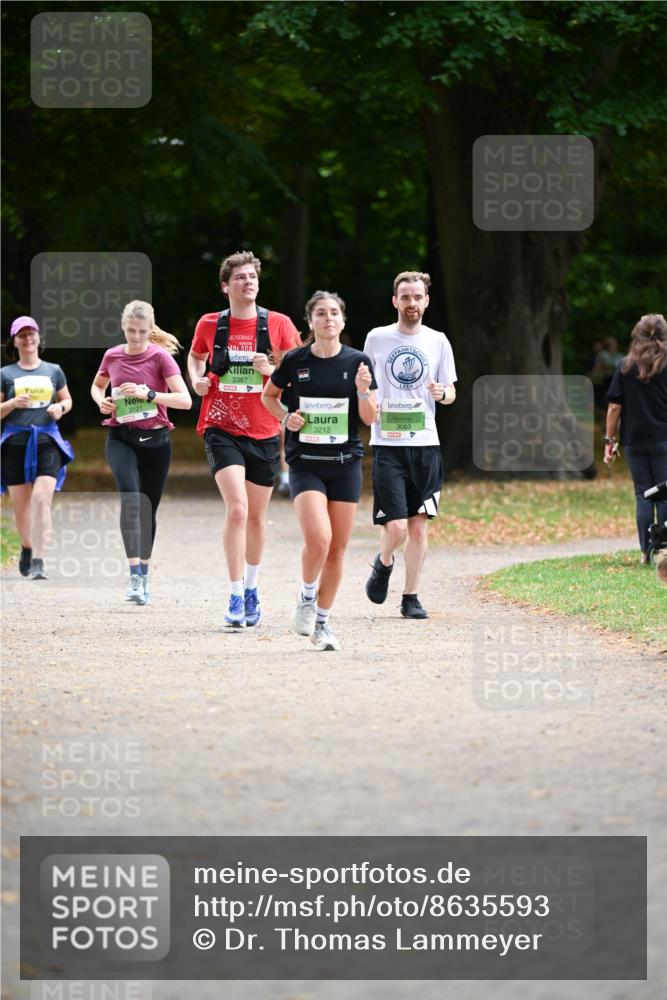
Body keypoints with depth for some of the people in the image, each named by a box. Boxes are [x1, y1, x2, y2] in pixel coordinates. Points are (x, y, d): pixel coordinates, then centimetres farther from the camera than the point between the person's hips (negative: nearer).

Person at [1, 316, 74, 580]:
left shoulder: (53, 371, 10)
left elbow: (67, 400, 21)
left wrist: (60, 407, -1)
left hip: (47, 442, 0)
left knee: (42, 499, -18)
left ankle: (38, 561, -19)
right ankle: (27, 548, 35)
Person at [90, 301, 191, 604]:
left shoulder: (161, 357, -6)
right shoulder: (112, 356, 4)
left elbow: (185, 400, -14)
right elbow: (97, 386, 24)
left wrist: (147, 394, -25)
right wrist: (101, 400, 2)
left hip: (155, 440, 0)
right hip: (120, 438, 0)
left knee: (148, 508, 9)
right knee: (130, 496, -24)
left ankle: (144, 575, 27)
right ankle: (134, 575, -27)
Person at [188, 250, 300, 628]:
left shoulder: (278, 324, -2)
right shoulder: (210, 325, 1)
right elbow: (195, 357, 22)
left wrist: (272, 369, -16)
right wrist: (197, 379, 2)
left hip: (263, 431, 1)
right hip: (222, 429, -1)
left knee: (257, 515, 13)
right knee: (237, 509, -18)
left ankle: (252, 589, 33)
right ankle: (236, 597, -14)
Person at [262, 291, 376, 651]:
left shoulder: (358, 362, 0)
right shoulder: (295, 361, -2)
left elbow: (370, 418, 3)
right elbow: (268, 395, 15)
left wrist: (363, 390, -15)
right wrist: (285, 417, -4)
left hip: (345, 463, 2)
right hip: (305, 462, -2)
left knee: (337, 549, 4)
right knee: (318, 538, -21)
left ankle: (321, 621, 19)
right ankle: (306, 600, 6)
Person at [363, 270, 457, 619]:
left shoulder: (438, 341, 6)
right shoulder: (377, 339, 3)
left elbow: (451, 394, 11)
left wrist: (443, 392, -12)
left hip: (425, 444, 2)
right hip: (386, 444, -2)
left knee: (418, 526, 3)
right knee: (396, 527, -11)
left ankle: (411, 597, 13)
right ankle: (383, 564, 21)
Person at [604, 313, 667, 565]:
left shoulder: (625, 367, 2)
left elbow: (614, 407, 1)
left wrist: (609, 440, 6)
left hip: (635, 440, 2)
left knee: (643, 495, 7)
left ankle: (646, 553, 3)